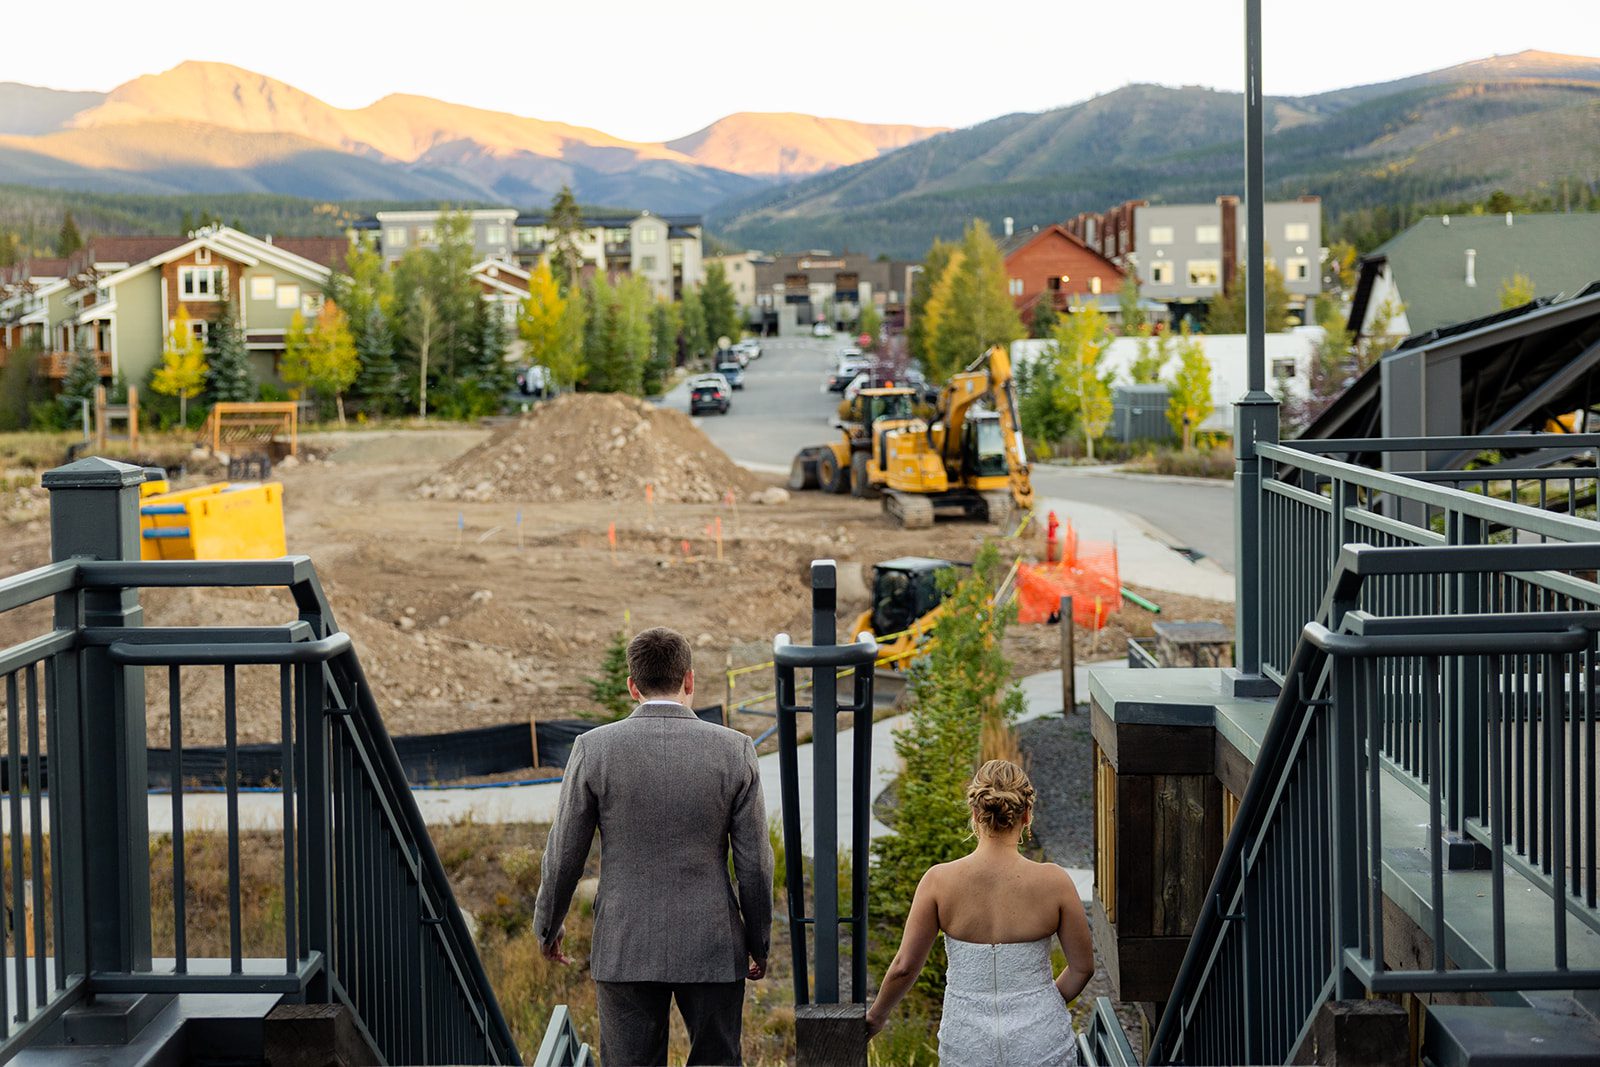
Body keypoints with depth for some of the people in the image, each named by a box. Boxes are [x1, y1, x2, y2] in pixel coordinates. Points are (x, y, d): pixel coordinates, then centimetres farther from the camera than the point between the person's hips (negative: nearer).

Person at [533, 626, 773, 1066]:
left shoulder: (594, 748, -7)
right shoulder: (734, 750, -5)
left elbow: (564, 855, -1)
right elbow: (754, 864, -2)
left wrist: (548, 926, 15)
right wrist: (758, 943, 11)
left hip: (625, 949, 0)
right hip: (713, 948, 1)